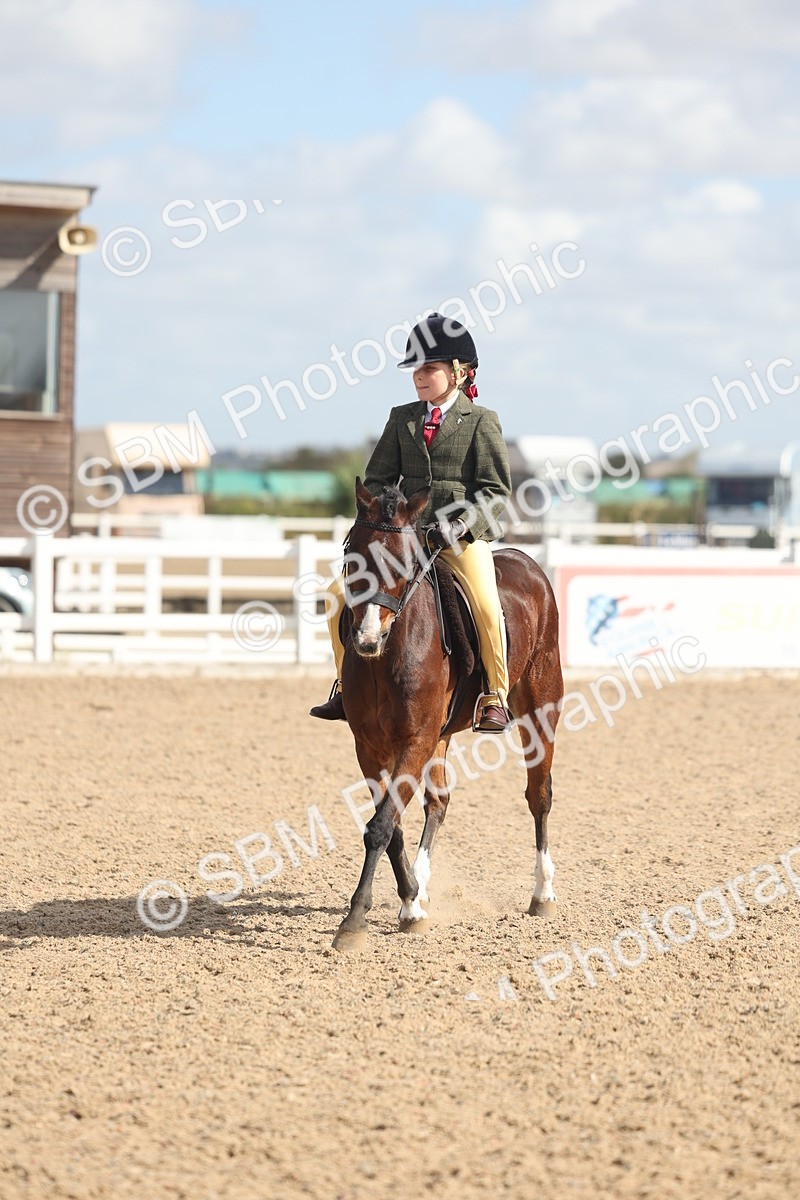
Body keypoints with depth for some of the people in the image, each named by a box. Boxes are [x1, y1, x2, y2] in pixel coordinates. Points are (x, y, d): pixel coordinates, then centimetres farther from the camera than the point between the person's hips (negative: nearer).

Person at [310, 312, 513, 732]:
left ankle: (496, 696, -13)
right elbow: (378, 477, 15)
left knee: (486, 606, -28)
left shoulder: (480, 421, 0)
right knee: (340, 592, -7)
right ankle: (346, 686, 6)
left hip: (464, 536, -4)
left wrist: (460, 525, -19)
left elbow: (495, 488, -5)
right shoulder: (402, 418, 13)